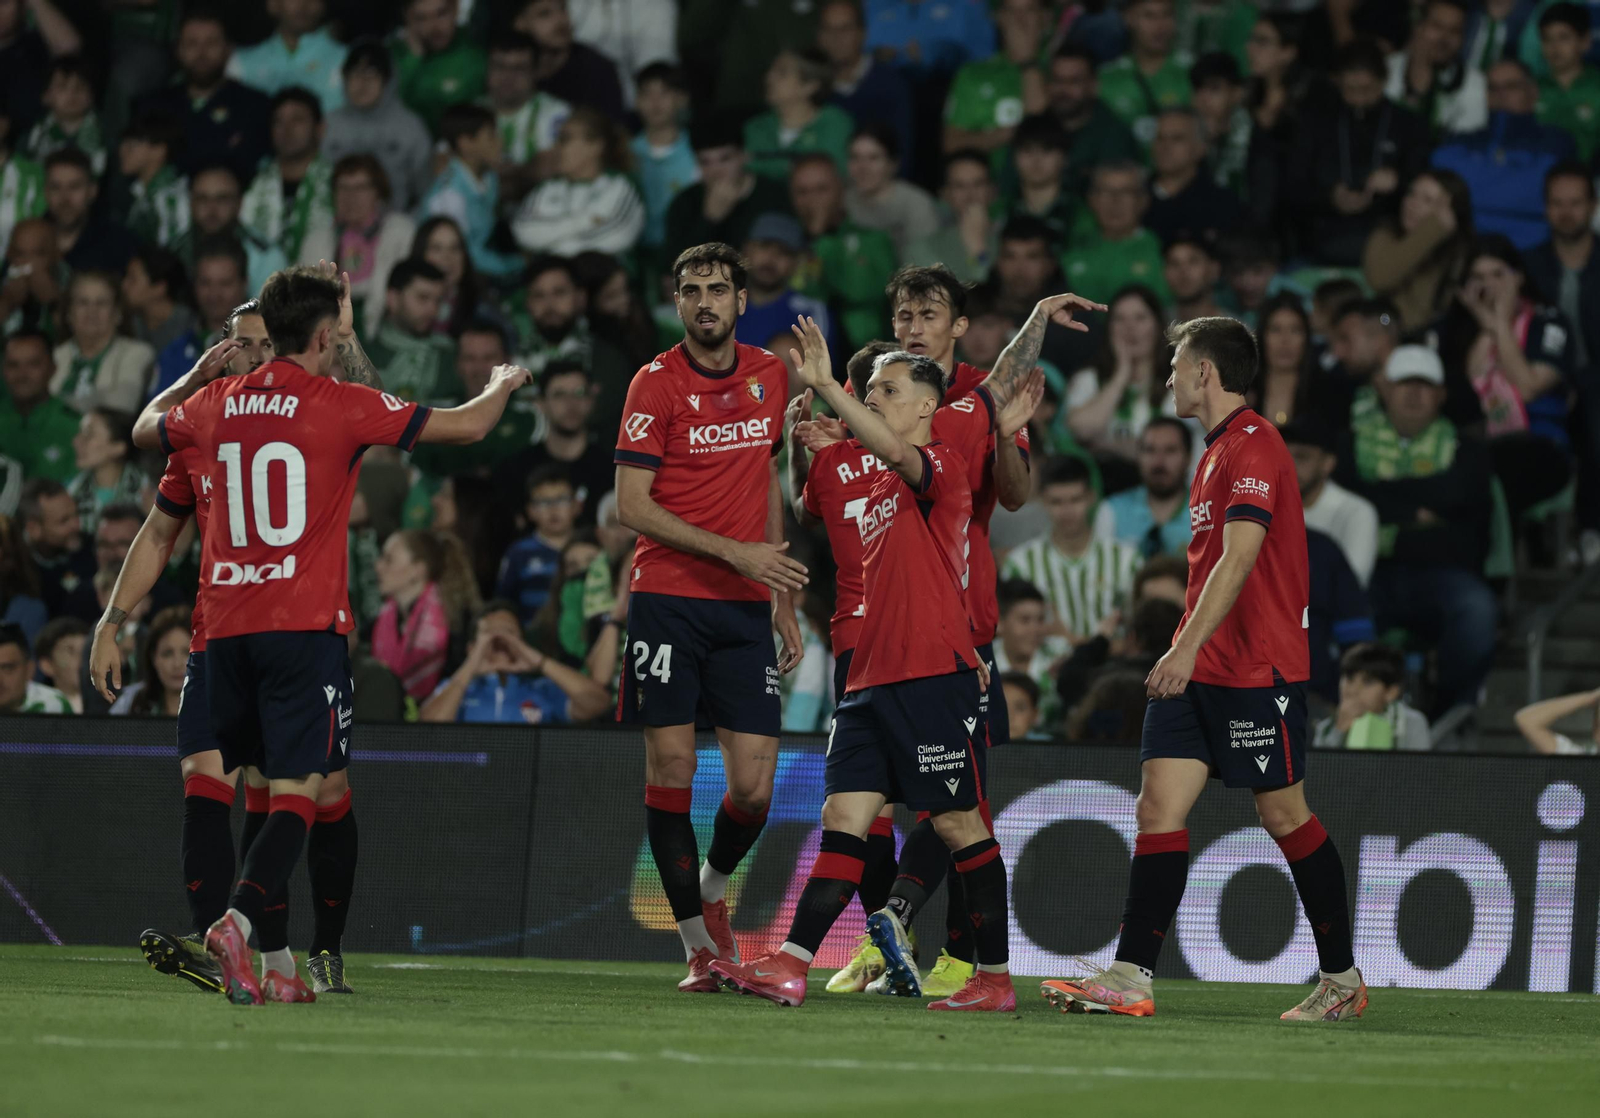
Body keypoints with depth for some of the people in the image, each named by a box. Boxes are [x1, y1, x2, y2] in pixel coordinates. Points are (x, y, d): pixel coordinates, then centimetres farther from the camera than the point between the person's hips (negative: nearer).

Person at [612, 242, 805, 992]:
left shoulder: (770, 375, 11)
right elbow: (631, 507, -9)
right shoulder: (656, 383, -4)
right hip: (667, 601, -3)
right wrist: (734, 552, -15)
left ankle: (711, 891, 26)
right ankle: (698, 943, 4)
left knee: (754, 786, -4)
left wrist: (784, 602, 18)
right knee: (671, 770, -5)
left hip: (744, 607, 3)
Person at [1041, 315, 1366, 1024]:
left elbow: (1239, 558, -22)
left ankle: (1342, 978, 12)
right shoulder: (1216, 451, 18)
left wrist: (1188, 646, -27)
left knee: (1283, 814, 0)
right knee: (1159, 806, -2)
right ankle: (1130, 979, -7)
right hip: (1198, 670, 9)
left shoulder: (1253, 446, -13)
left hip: (1258, 671, -9)